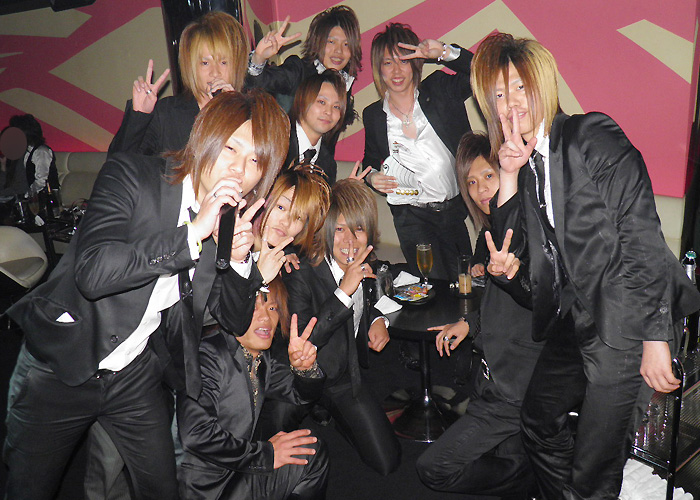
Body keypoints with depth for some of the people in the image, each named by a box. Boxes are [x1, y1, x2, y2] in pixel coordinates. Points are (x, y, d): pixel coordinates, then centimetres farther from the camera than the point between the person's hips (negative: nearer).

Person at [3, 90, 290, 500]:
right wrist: (192, 234, -32)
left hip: (137, 375, 3)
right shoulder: (132, 175, -16)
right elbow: (91, 272, -29)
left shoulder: (237, 219, -3)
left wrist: (239, 259, -18)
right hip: (60, 366, -3)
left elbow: (236, 321, 0)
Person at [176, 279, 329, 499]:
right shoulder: (208, 356, -21)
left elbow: (301, 392, 8)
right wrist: (265, 454, -18)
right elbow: (197, 435, -29)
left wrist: (304, 367, -17)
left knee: (313, 451, 10)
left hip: (239, 469, 8)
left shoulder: (261, 357, 3)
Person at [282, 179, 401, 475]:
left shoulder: (360, 263, -3)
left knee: (388, 460, 5)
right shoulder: (302, 274, -23)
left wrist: (376, 319, -3)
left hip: (353, 370, 6)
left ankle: (334, 415, 23)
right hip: (318, 381, -5)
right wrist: (345, 290, -33)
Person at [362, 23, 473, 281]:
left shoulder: (440, 90, -1)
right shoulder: (373, 115, 4)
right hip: (413, 219, 0)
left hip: (458, 209, 0)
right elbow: (371, 160, 17)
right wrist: (372, 177, -5)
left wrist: (445, 52, -22)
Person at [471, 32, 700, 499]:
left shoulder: (594, 138, -13)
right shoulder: (524, 160, 8)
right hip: (573, 320, 8)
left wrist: (656, 339, -20)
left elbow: (643, 239, -17)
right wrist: (509, 176, -7)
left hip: (627, 321, -7)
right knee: (539, 422, 20)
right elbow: (513, 246, 6)